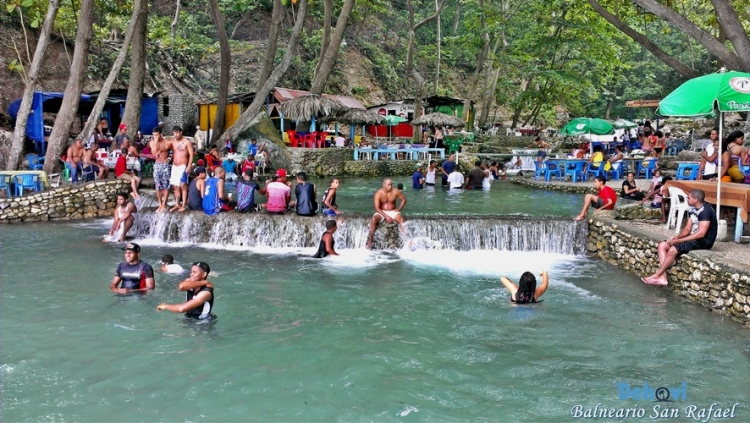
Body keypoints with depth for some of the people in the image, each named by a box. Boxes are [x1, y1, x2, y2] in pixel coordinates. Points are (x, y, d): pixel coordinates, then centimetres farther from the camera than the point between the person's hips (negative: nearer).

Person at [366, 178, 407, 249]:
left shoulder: (395, 191, -8)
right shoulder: (378, 194, -14)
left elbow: (404, 199, 8)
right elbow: (377, 208, -17)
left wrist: (399, 209, -6)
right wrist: (386, 216, -26)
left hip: (392, 212, 1)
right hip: (381, 212, -1)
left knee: (401, 219, -30)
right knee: (373, 219, -31)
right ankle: (370, 241, -28)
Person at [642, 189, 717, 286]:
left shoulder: (705, 211, -20)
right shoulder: (692, 209, 10)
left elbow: (701, 233, -26)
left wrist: (678, 240, -22)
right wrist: (677, 237, -10)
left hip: (704, 241, -10)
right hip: (693, 238, 10)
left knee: (673, 250, -29)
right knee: (662, 245, -5)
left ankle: (656, 276, -13)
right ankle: (662, 277, -14)